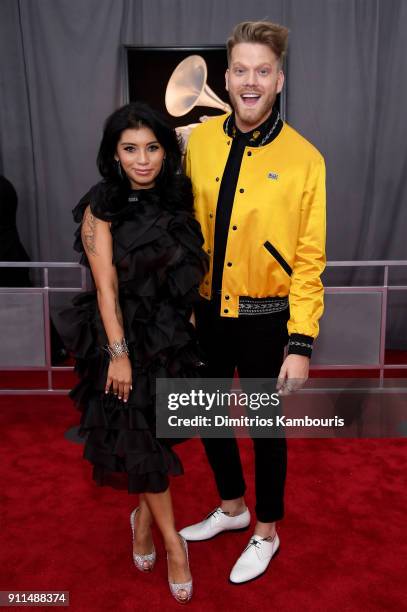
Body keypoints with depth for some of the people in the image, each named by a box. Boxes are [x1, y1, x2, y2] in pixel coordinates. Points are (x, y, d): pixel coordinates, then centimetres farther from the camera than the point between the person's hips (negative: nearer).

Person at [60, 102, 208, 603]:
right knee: (139, 439, 3)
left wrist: (189, 326, 5)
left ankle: (143, 518, 37)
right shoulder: (101, 208, -10)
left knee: (157, 434, 14)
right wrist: (118, 354, -14)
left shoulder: (176, 199, 2)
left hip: (172, 337, 4)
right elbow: (106, 287, -13)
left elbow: (188, 272, 7)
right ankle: (172, 541, 21)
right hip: (127, 337, -4)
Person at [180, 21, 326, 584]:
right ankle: (231, 506, 46)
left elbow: (309, 259, -10)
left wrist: (301, 343, -13)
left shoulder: (303, 158, -11)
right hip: (207, 313, 4)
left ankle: (266, 531, 39)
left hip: (266, 319, -4)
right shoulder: (200, 141, 0)